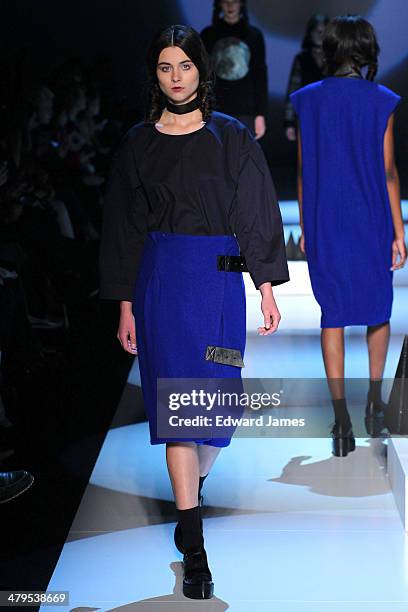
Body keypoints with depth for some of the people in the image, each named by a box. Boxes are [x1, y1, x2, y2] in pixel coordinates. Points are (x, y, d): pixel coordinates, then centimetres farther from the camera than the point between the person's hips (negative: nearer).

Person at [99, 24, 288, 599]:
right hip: (159, 281, 0)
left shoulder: (232, 138, 2)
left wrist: (267, 287, -4)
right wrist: (125, 305, 3)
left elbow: (257, 212, 2)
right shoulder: (138, 143, 5)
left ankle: (192, 482, 38)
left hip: (219, 282, 0)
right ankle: (194, 549, 3)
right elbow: (124, 227, 7)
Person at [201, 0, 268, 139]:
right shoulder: (208, 35, 7)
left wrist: (261, 114, -1)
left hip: (245, 111, 0)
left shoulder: (254, 35, 7)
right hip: (215, 110, 0)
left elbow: (260, 77, 5)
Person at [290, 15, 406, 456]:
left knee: (333, 314, 3)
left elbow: (302, 170, 2)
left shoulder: (307, 101, 0)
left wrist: (305, 228, 11)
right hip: (371, 221, -1)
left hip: (324, 224, 1)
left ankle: (341, 420, -3)